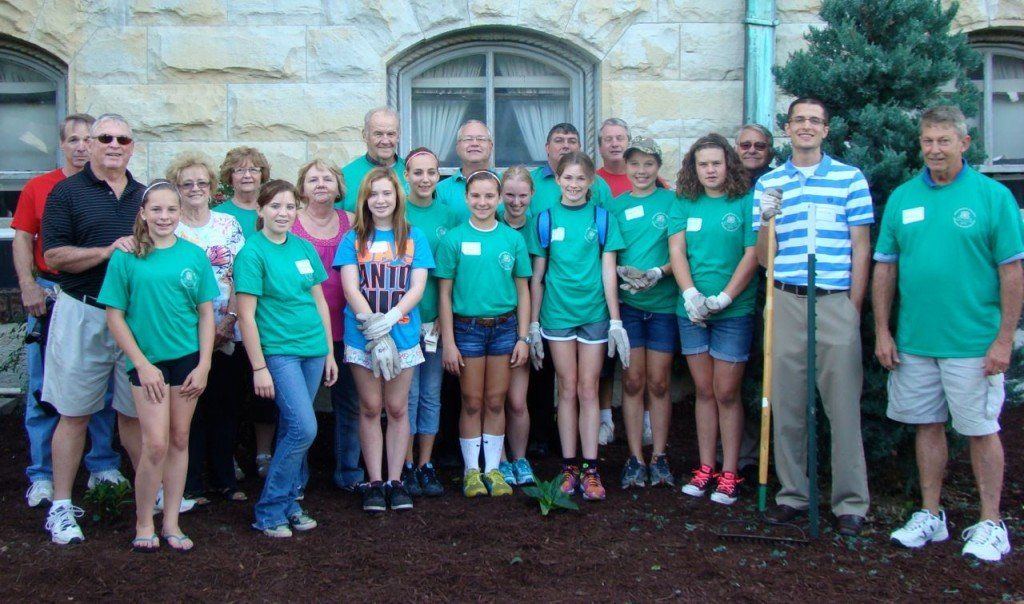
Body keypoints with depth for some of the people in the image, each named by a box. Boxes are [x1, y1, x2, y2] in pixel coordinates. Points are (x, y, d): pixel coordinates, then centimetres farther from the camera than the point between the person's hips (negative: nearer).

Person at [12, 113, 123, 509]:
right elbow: (22, 239, 5)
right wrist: (28, 285, -7)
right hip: (50, 295, 0)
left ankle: (103, 466, 19)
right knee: (43, 386, 3)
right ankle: (42, 476, 11)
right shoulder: (38, 187, 6)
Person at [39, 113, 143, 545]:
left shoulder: (144, 195, 13)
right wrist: (108, 251, -19)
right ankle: (61, 507, 9)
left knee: (134, 410, 11)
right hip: (82, 314, -3)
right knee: (74, 413, 1)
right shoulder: (66, 192, -1)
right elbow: (54, 255, -9)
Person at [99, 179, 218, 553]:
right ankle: (143, 524, 10)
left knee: (179, 440, 8)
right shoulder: (126, 257, -3)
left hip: (188, 359, 3)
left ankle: (171, 522, 19)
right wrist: (142, 364, -8)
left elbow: (206, 313, 5)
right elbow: (114, 317, -3)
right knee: (156, 444, -8)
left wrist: (204, 365, -2)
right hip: (148, 361, -2)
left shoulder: (194, 255, 3)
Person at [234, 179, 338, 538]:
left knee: (293, 430, 11)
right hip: (278, 351, -6)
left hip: (312, 351, 6)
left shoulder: (304, 248, 9)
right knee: (304, 428, -12)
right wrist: (259, 367, -13)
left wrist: (329, 352, 13)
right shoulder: (252, 252, -8)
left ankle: (289, 502, 24)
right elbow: (246, 314, -11)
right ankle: (269, 511, 1)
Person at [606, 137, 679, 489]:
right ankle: (635, 459, 11)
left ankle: (658, 458, 15)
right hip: (626, 302, 1)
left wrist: (658, 273, -18)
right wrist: (623, 272, -13)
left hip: (663, 302, -1)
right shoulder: (614, 206, 8)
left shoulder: (672, 201, 3)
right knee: (632, 382, 3)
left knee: (658, 383, 5)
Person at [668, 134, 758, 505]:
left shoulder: (746, 202, -2)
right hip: (692, 311, 3)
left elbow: (752, 255, -7)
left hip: (734, 311, -3)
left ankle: (729, 473, 9)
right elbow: (676, 251, 1)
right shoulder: (684, 205, 8)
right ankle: (705, 468, 18)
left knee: (726, 393, 0)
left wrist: (723, 299, -14)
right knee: (704, 391, 10)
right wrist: (691, 295, -13)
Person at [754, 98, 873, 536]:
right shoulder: (767, 184, 11)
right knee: (786, 405, 6)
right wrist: (767, 220, -10)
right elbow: (762, 257, 9)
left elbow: (861, 248, 5)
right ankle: (792, 494, 17)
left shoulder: (850, 178, 6)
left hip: (836, 303, -2)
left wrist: (853, 308, -1)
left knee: (844, 405, 0)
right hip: (786, 303, 2)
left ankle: (850, 502, 8)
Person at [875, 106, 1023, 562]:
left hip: (973, 341, -4)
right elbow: (884, 268, 9)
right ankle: (930, 516, 24)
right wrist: (882, 332, 4)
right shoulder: (902, 198, 6)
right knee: (928, 425, 12)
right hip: (914, 340, 4)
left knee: (981, 430, 4)